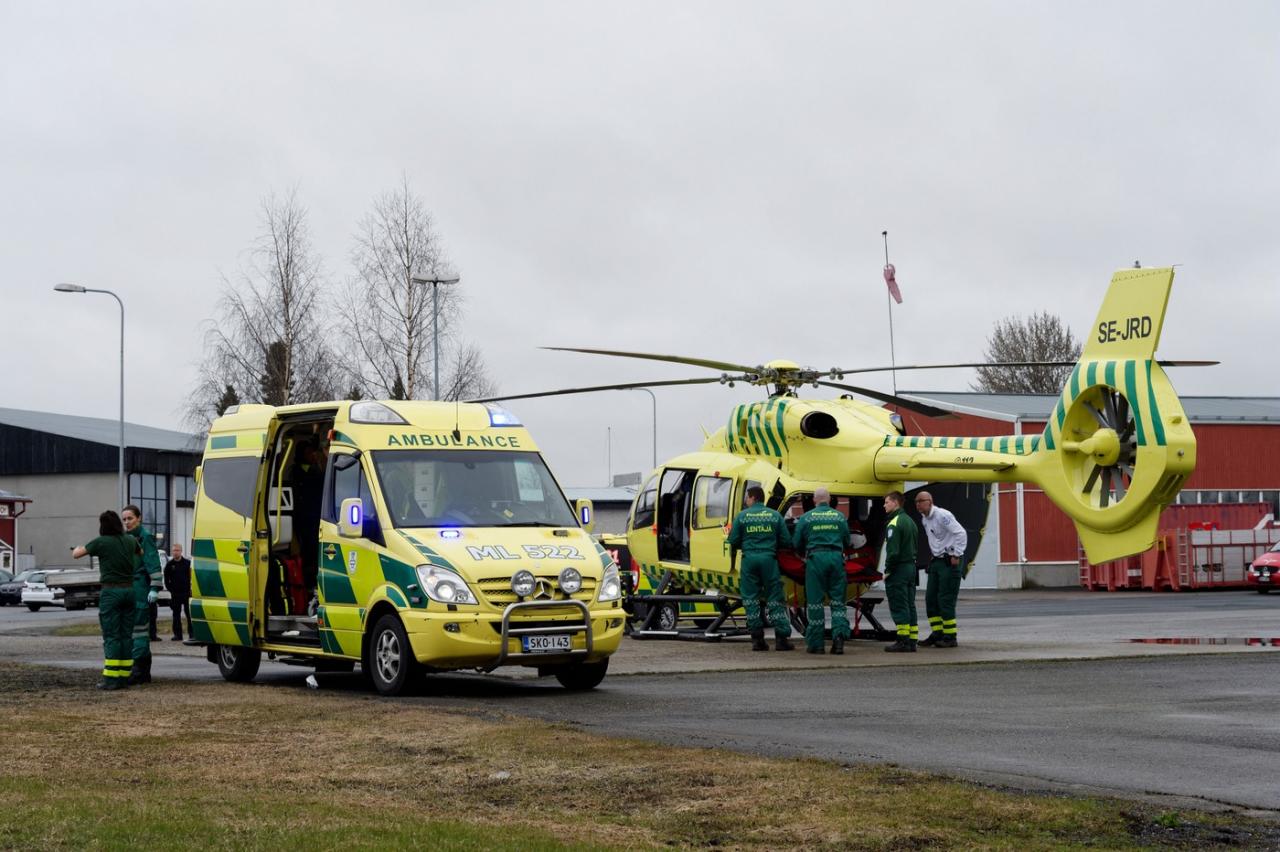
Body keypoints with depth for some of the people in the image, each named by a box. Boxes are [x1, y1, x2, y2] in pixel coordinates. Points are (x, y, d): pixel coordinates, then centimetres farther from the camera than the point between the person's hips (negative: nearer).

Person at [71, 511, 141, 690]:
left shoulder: (101, 542, -7)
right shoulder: (130, 540, 8)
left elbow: (76, 554, 2)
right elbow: (140, 553, 30)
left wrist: (76, 548, 23)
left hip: (111, 591, -5)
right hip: (129, 590, 5)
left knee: (111, 636, -5)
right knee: (126, 635, 7)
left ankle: (111, 678, -9)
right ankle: (124, 676, 7)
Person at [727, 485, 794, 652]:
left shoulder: (742, 516, 2)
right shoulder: (775, 516, 5)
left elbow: (734, 542, 2)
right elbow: (785, 541, 4)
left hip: (749, 559, -1)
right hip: (769, 558, 1)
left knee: (751, 599, 6)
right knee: (775, 599, 3)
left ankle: (757, 639, 1)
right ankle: (782, 637, -3)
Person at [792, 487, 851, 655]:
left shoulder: (806, 517, 3)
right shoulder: (840, 517, 8)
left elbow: (797, 543, 7)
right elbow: (847, 542, 15)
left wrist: (806, 553, 28)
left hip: (815, 559, -2)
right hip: (836, 558, 2)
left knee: (815, 601, 3)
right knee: (838, 601, 7)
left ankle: (816, 644, 4)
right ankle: (840, 634, -14)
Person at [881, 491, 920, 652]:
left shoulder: (894, 524, -15)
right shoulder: (910, 521, 15)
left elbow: (893, 551, -20)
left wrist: (887, 571, -13)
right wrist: (912, 564, 16)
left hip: (899, 569, -9)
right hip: (911, 567, 9)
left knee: (898, 606, -5)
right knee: (910, 605, 11)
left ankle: (903, 641, -7)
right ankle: (912, 640, 11)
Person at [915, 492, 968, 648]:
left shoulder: (942, 516, -16)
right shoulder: (924, 519, 13)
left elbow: (961, 533, -19)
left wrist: (956, 555, -18)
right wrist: (935, 555, 16)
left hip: (950, 562, -9)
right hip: (937, 561, 9)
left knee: (945, 599, -8)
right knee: (931, 598, 8)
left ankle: (950, 637, -2)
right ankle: (937, 634, 15)